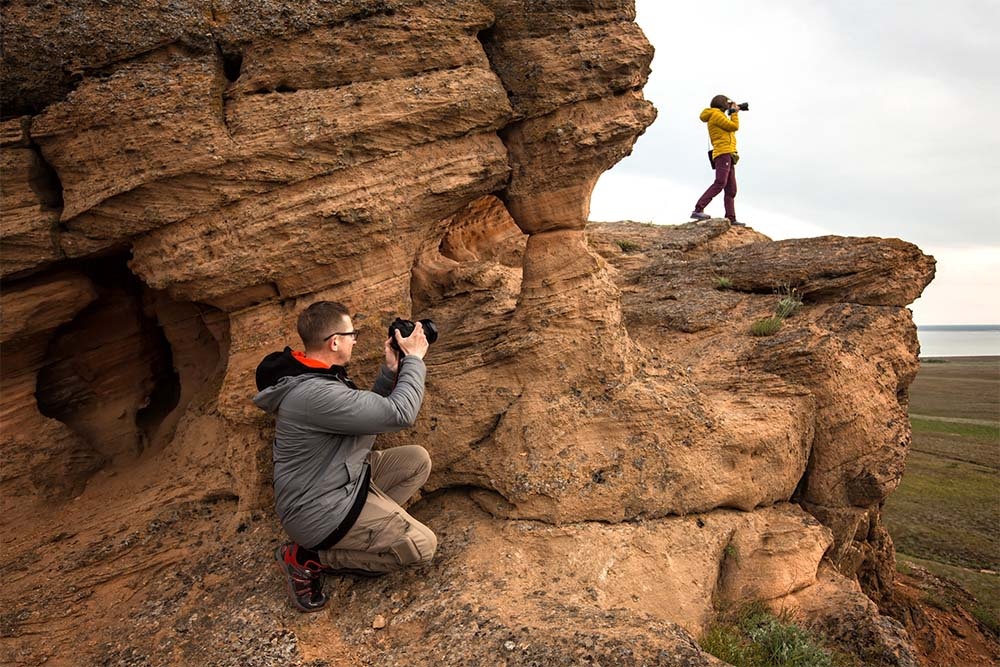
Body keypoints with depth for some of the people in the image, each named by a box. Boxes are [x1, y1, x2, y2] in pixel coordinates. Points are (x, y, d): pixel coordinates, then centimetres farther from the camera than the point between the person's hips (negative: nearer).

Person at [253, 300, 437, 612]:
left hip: (339, 479, 10)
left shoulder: (313, 377, 2)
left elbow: (367, 411, 10)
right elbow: (400, 414, -28)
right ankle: (307, 558, -2)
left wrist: (391, 370, -2)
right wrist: (414, 359, -16)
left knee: (417, 459, 6)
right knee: (422, 545, -10)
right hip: (319, 512, -10)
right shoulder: (314, 394, -31)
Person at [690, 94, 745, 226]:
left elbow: (732, 129, 32)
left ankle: (731, 218, 0)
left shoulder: (718, 116, 27)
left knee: (731, 189, 4)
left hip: (728, 155, 10)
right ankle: (698, 210, -31)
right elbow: (734, 126, -6)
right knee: (720, 183, -25)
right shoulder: (716, 114, -2)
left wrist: (733, 113, 28)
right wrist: (735, 113, 9)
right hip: (723, 153, -10)